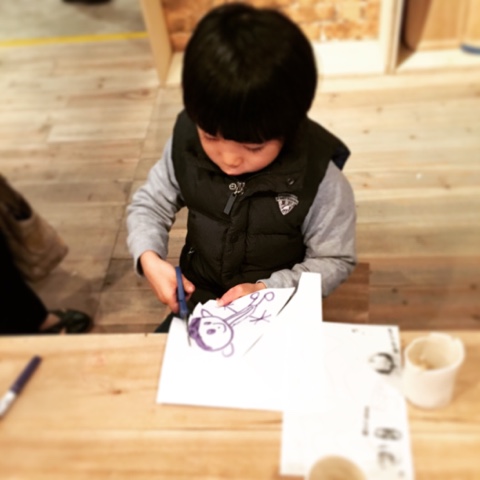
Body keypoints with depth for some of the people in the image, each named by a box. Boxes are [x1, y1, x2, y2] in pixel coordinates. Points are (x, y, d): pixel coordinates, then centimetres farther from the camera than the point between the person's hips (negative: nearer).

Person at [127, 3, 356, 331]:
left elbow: (334, 260, -13)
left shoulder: (320, 178, -25)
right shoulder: (186, 142, -16)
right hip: (198, 300, 4)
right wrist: (149, 258, -20)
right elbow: (149, 204, -1)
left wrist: (267, 290, -25)